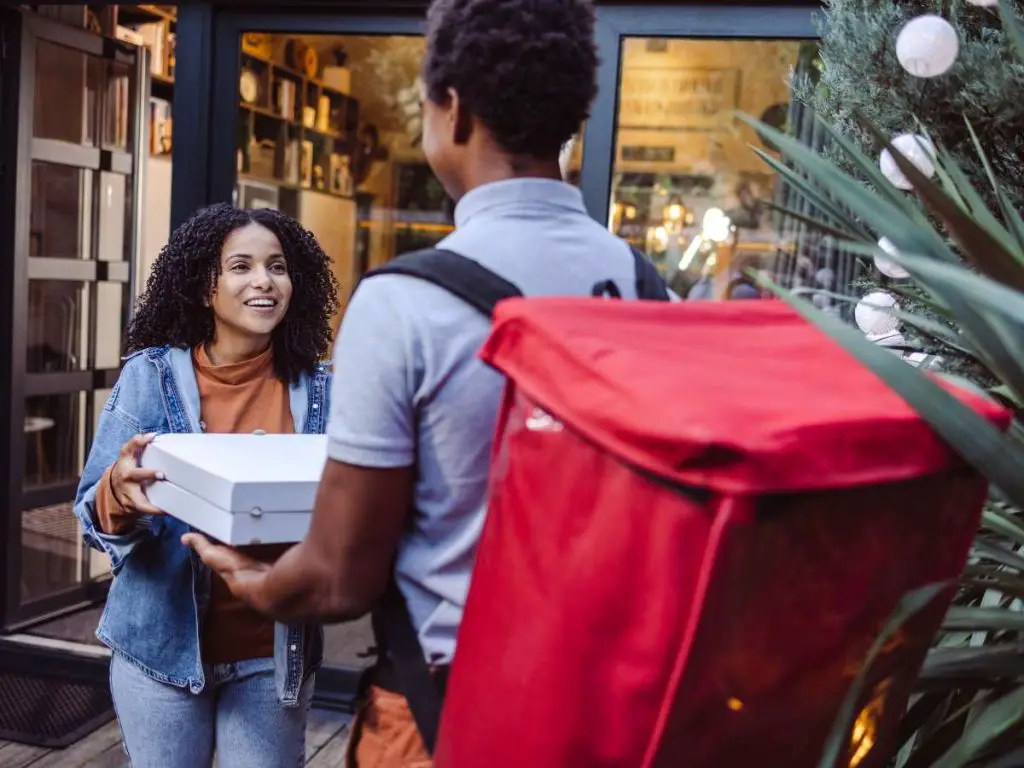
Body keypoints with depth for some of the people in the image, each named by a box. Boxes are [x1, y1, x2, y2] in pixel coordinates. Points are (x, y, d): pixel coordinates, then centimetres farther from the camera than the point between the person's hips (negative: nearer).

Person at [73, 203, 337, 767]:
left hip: (275, 650, 1)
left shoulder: (317, 388, -2)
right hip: (164, 640, 0)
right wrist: (121, 489, -27)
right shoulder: (151, 374, -6)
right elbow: (92, 513, -5)